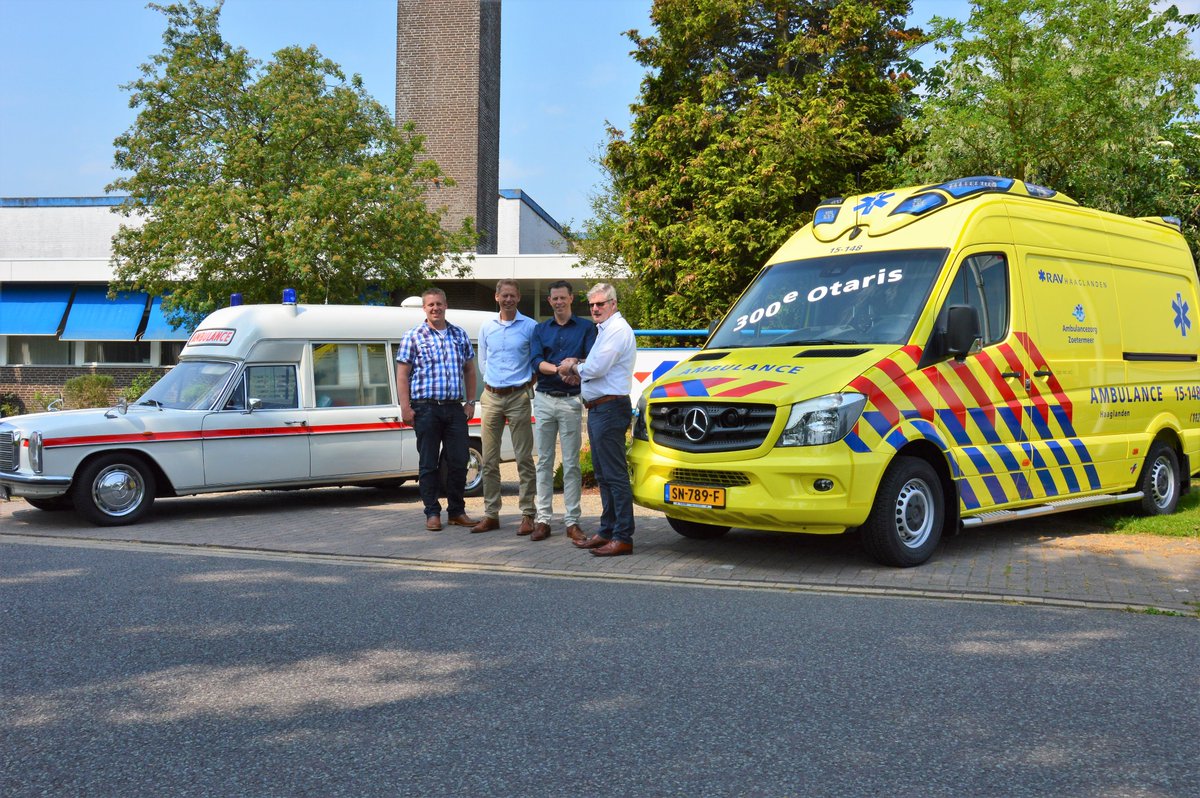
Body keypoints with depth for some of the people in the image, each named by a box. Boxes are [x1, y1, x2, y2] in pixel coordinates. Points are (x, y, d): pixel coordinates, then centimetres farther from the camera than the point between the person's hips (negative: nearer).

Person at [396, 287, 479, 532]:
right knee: (428, 464, 2)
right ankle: (432, 513, 11)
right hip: (426, 408, -3)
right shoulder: (413, 337, 1)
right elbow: (402, 375, -1)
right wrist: (405, 408, -8)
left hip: (455, 408, 3)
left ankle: (457, 511, 18)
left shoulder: (460, 335, 11)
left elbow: (469, 370, 16)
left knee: (458, 462, 6)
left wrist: (470, 402, 8)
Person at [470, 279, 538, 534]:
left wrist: (528, 382, -3)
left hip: (518, 397, -4)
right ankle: (491, 515, 13)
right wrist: (493, 381, 8)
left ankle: (527, 515, 2)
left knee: (524, 459, -3)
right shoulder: (487, 327, 10)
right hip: (492, 396, 4)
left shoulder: (530, 326, -1)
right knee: (489, 460, 6)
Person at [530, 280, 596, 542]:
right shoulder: (540, 330, 12)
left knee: (571, 463, 0)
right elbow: (536, 362, -3)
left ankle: (572, 521, 3)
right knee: (544, 461, 4)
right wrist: (560, 368, -20)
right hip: (544, 400, 2)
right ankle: (543, 519, 8)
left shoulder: (586, 327, 6)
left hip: (571, 400, -2)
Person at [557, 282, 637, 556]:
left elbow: (596, 368, -20)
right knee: (603, 474, 15)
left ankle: (622, 537, -7)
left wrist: (573, 367, -1)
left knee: (615, 474, -9)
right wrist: (577, 365, 5)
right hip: (597, 408, 11)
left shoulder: (617, 329, -13)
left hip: (610, 408, -11)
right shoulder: (604, 330, 21)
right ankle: (607, 531, 23)